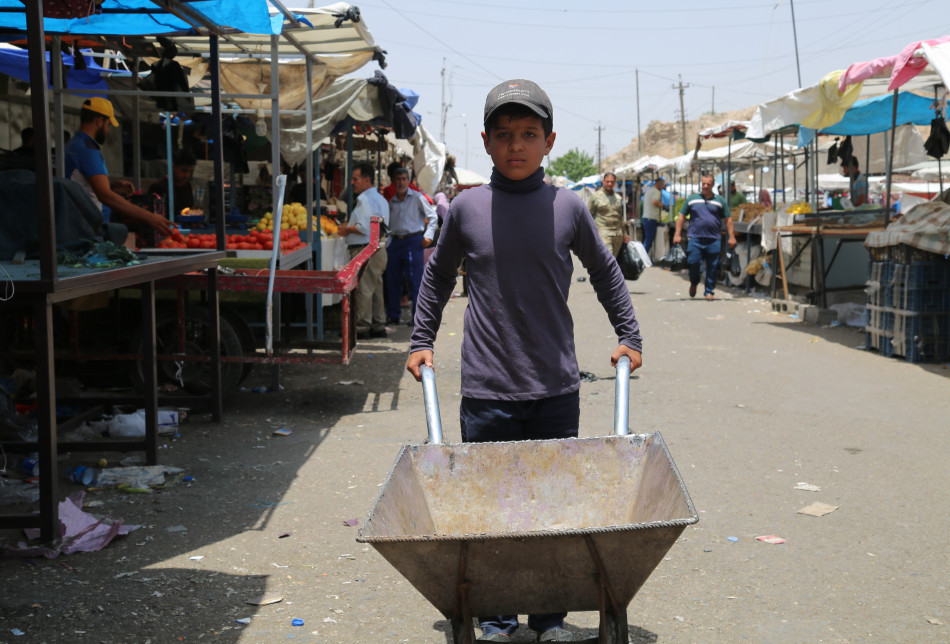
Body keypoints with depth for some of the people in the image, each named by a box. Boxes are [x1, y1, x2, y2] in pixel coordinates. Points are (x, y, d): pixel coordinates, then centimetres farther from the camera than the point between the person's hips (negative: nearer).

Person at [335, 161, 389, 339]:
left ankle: (362, 328, -4)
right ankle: (378, 326, 18)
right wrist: (350, 227, 17)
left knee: (363, 289, -6)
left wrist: (347, 229, -5)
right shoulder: (380, 199, 18)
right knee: (376, 289, 13)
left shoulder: (365, 199, -13)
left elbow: (364, 228, -21)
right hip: (378, 249, 10)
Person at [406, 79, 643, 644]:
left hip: (557, 389, 1)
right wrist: (422, 340, 18)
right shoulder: (467, 209, 0)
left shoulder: (568, 207, 0)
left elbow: (605, 272, 16)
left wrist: (630, 336, 18)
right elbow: (439, 275, 17)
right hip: (486, 391, 0)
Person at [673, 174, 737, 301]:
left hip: (714, 239, 0)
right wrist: (677, 234, 4)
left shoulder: (720, 200, 10)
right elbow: (681, 216, 12)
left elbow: (728, 219, 11)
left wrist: (731, 237, 4)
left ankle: (709, 291, 13)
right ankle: (694, 283, 20)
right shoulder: (692, 199, 10)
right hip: (695, 238, 0)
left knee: (712, 267, 0)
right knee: (693, 262, -9)